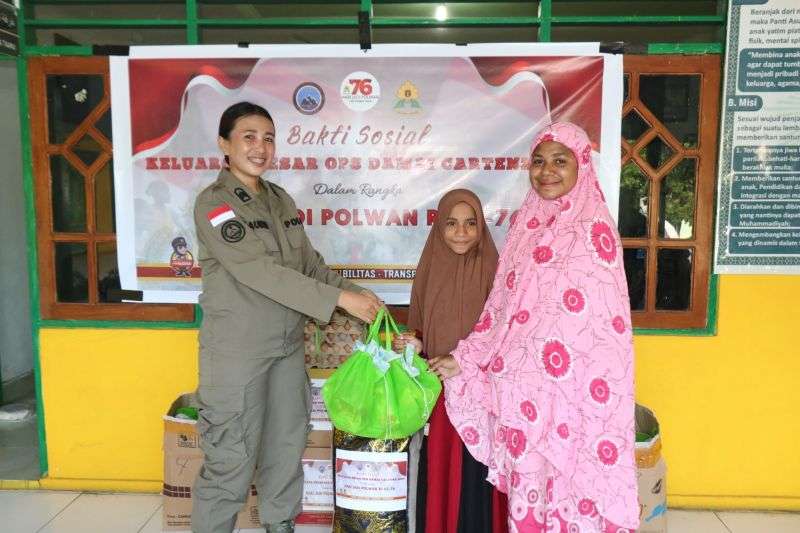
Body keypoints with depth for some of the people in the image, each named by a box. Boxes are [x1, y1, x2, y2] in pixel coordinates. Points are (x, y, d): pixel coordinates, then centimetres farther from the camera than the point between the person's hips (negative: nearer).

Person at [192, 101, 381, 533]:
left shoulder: (282, 201, 9)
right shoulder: (213, 203, -12)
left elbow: (311, 265, 11)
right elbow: (259, 272, -22)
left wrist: (358, 295, -5)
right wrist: (340, 299, -24)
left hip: (288, 347, 7)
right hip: (236, 351, -6)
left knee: (287, 450, 17)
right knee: (231, 462, 3)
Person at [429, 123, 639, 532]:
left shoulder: (593, 227, -8)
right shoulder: (526, 226, 9)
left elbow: (605, 321, -12)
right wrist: (463, 359, 9)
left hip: (562, 391, -5)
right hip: (518, 386, 5)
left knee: (566, 484, 6)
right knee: (526, 484, 14)